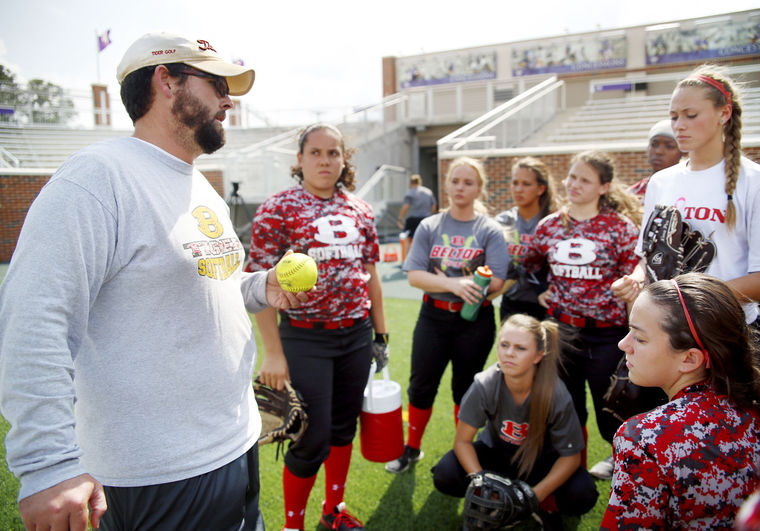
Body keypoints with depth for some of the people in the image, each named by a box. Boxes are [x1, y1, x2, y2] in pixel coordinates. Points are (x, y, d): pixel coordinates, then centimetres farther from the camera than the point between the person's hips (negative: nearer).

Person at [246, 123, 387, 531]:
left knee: (344, 426, 17)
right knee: (312, 439, 0)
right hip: (305, 339, -5)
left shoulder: (359, 211, 7)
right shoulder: (278, 209, -8)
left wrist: (381, 333, 13)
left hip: (356, 335, 5)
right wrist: (273, 353, -15)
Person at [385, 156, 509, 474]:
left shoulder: (490, 230, -3)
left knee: (466, 387, 11)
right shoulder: (429, 227, 3)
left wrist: (442, 280, -15)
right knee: (421, 385, 8)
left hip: (475, 320, -2)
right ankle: (412, 448, 28)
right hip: (433, 316, 2)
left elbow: (495, 281, -13)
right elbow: (414, 275, -7)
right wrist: (455, 283, -23)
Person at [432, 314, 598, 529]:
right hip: (495, 452, 1)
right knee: (445, 476, -25)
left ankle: (542, 506, 2)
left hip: (540, 459, -1)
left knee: (582, 496, -29)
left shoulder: (557, 396, -27)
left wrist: (535, 496, -29)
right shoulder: (484, 385, -26)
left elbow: (570, 456, -17)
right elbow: (462, 440, -17)